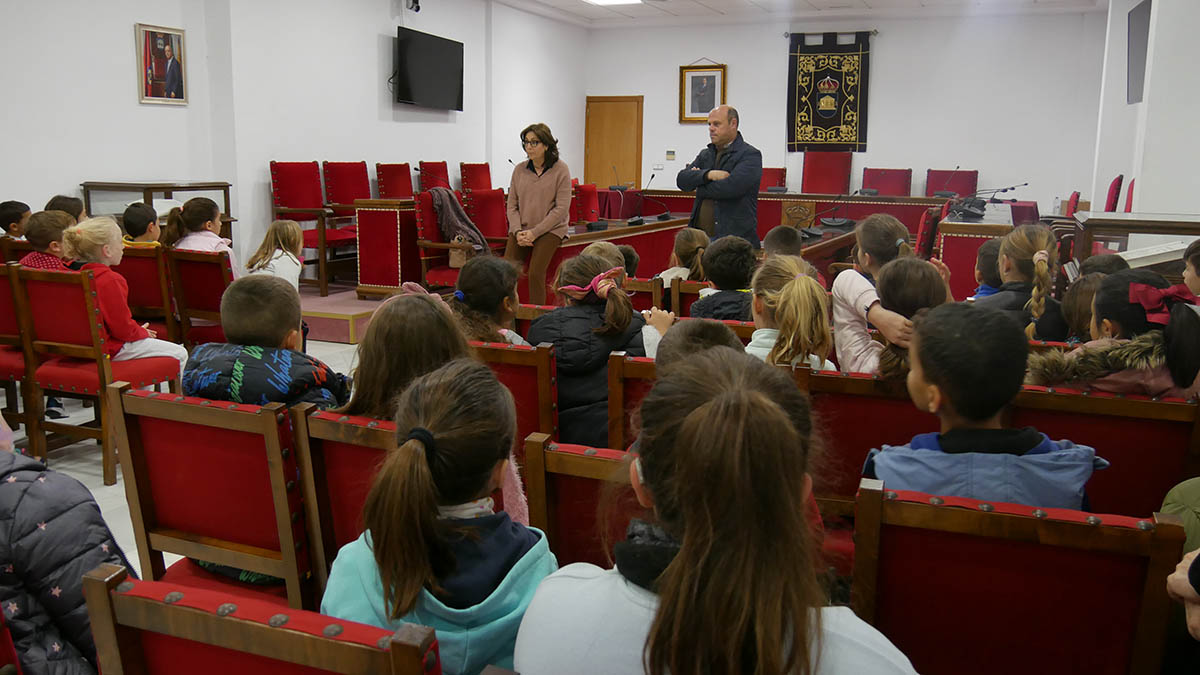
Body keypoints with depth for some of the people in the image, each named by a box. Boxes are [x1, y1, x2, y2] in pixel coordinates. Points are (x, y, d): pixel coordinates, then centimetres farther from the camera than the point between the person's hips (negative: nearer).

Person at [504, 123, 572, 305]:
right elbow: (512, 206, 10)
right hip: (521, 230, 4)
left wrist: (534, 233, -13)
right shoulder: (519, 170, 8)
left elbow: (561, 208, -8)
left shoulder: (560, 169, -3)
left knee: (535, 273, -23)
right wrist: (518, 231, -8)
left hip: (550, 229, -4)